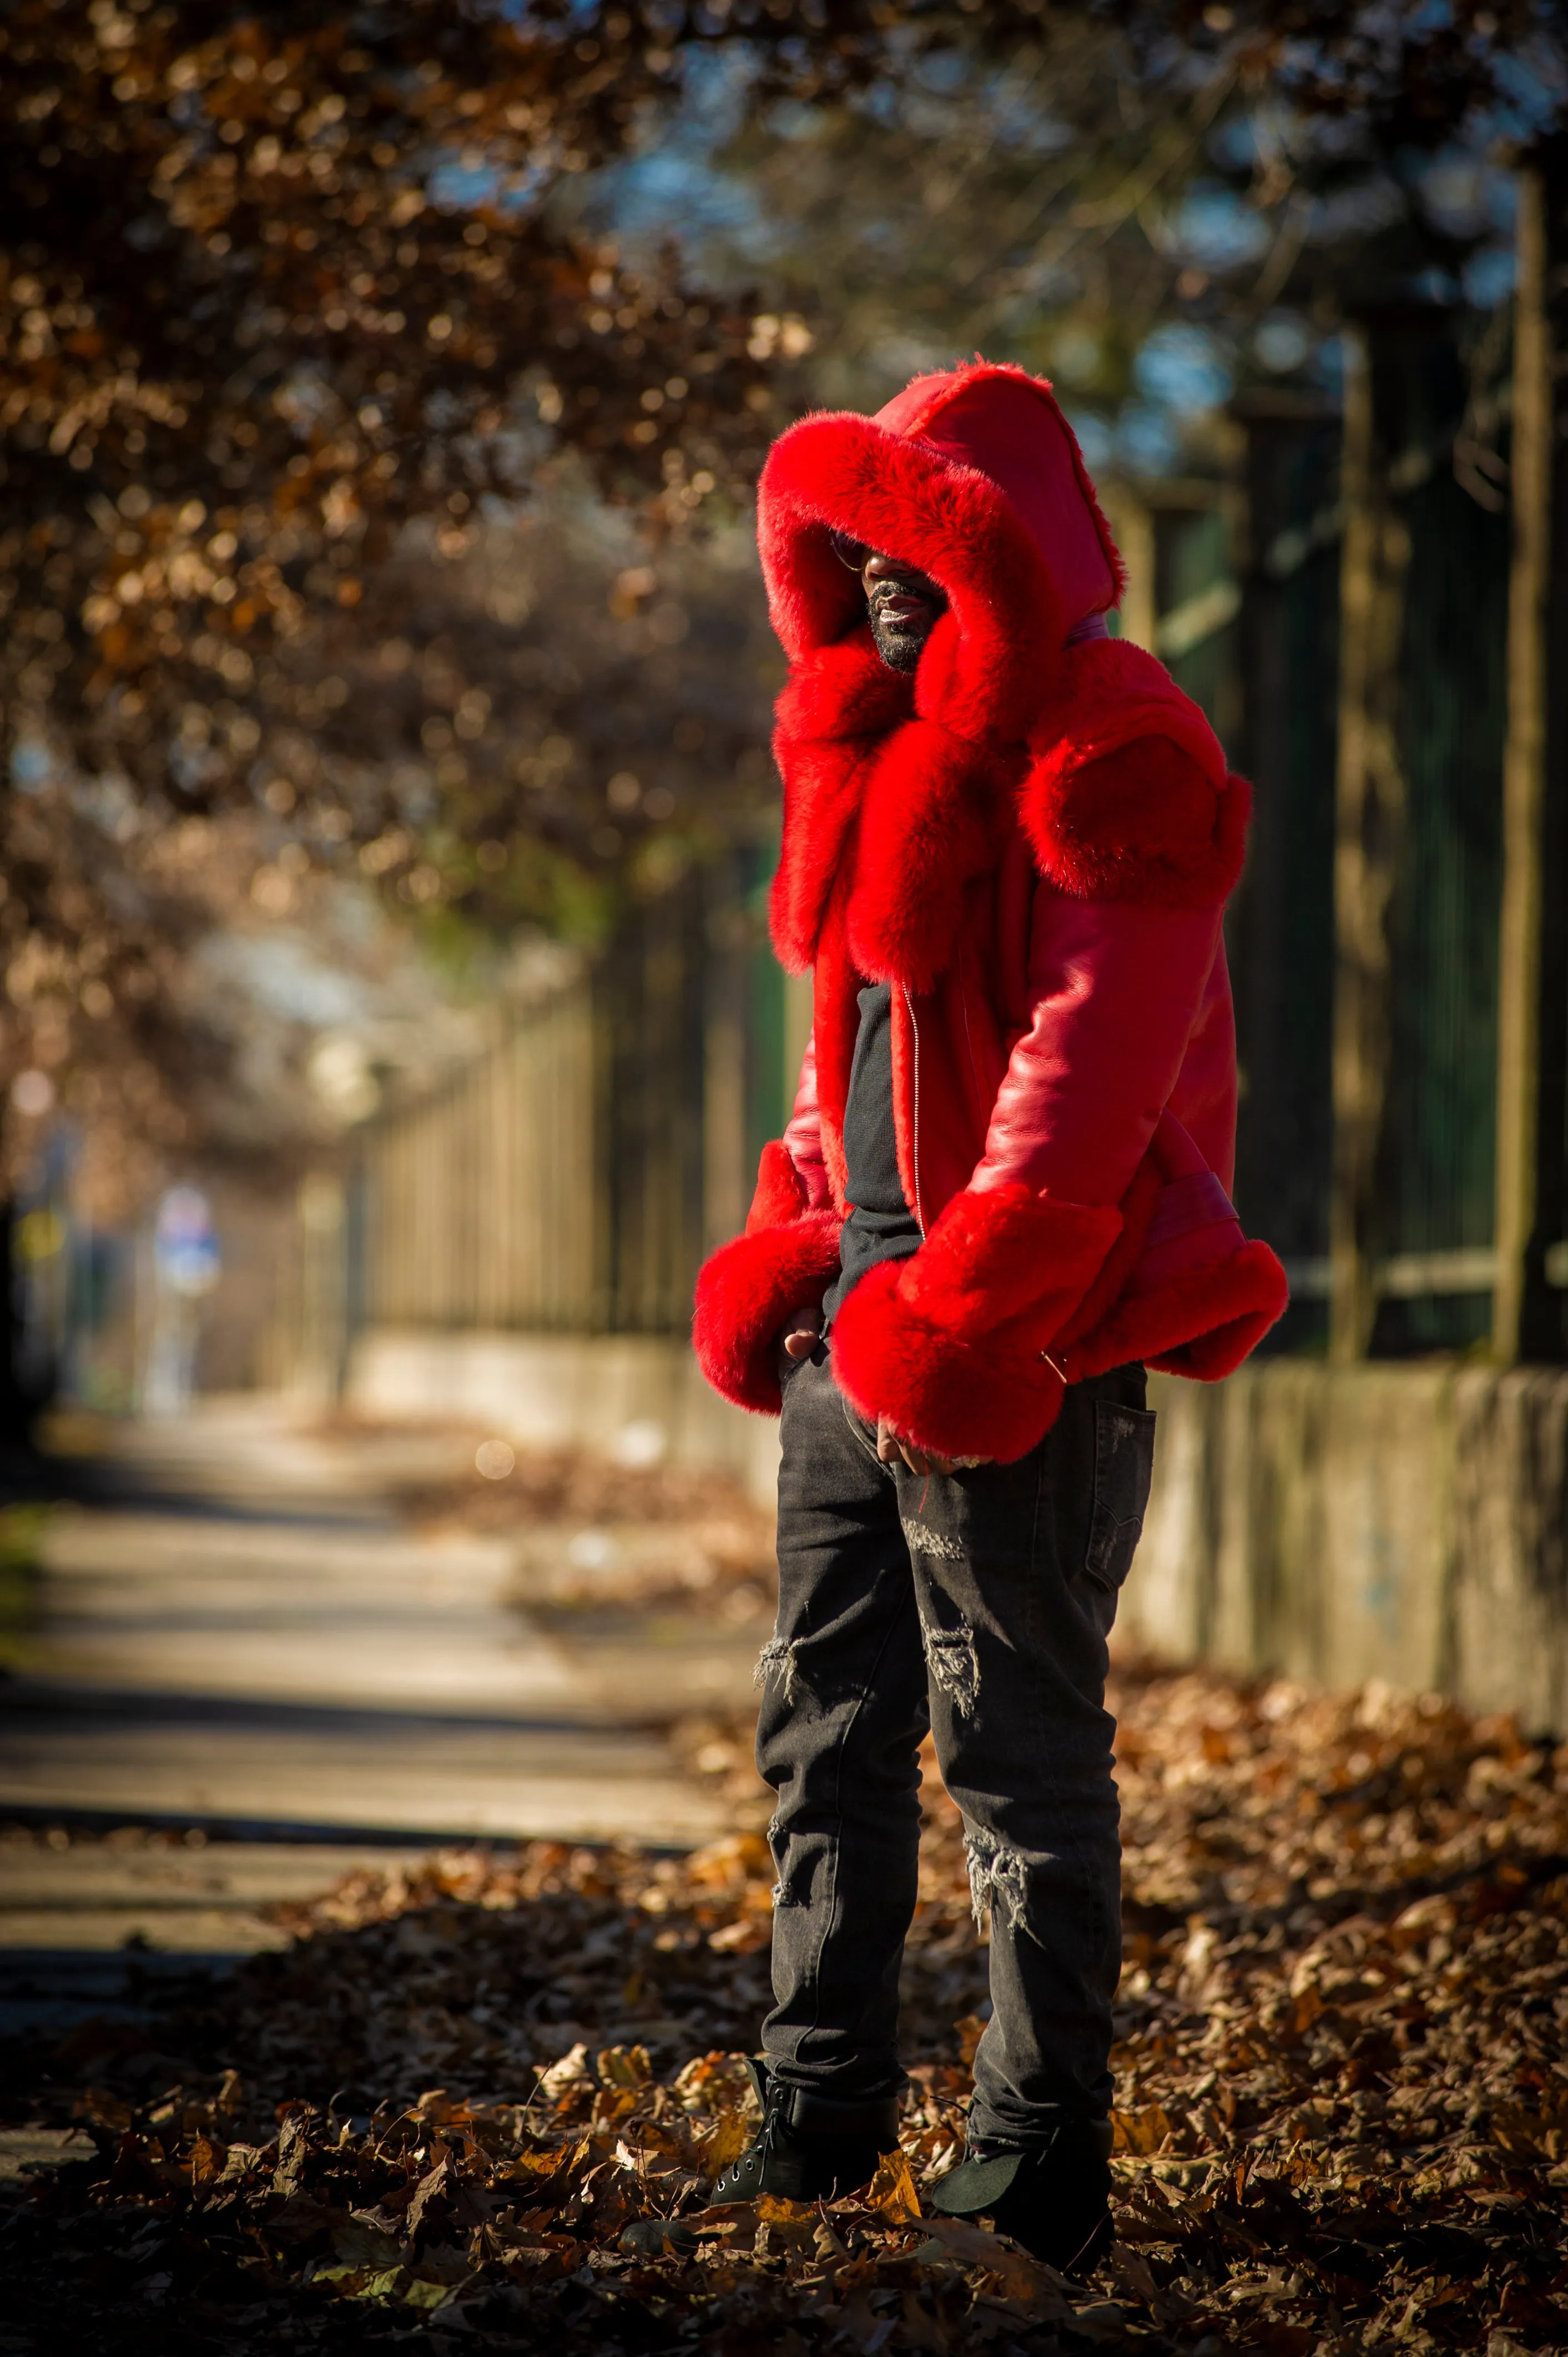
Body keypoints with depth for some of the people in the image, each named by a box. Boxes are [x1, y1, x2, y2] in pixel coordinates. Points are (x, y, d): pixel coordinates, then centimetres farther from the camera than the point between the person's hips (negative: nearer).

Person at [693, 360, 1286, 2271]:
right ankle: (820, 2116, 20)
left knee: (1017, 1746, -5)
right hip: (859, 1295, 9)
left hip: (1017, 1323, -9)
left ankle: (1037, 2176, 1)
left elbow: (1093, 1053, -17)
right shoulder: (891, 743, 18)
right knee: (827, 1717, 11)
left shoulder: (1111, 753, -10)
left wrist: (978, 1293, -22)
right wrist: (795, 1239, 13)